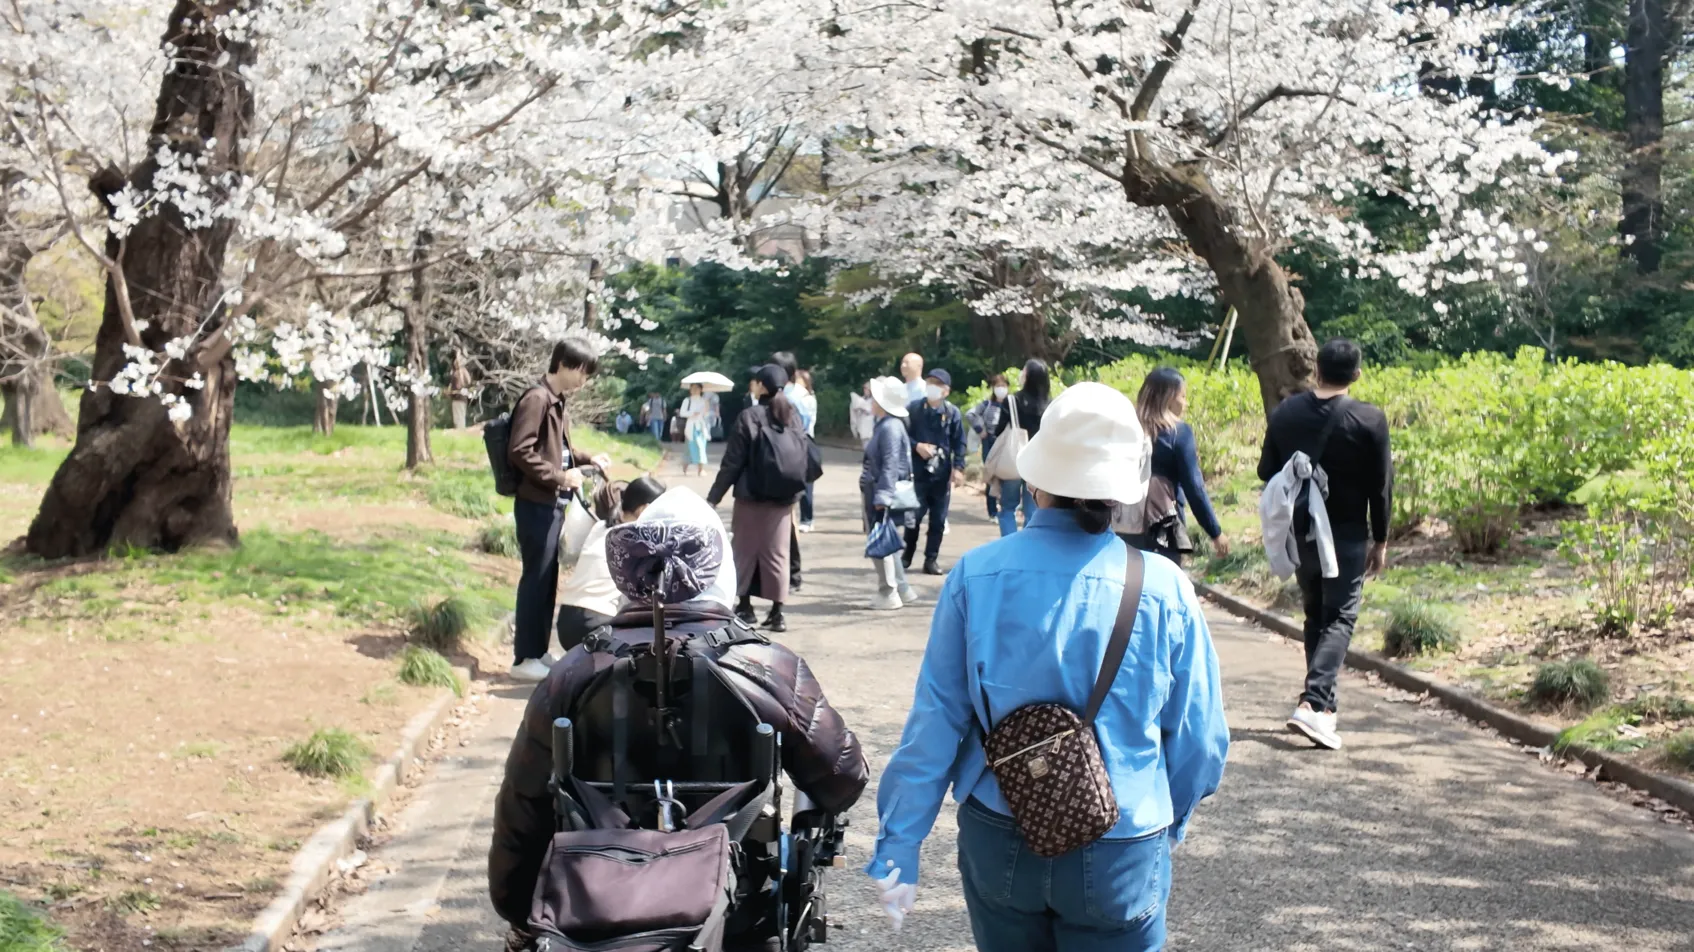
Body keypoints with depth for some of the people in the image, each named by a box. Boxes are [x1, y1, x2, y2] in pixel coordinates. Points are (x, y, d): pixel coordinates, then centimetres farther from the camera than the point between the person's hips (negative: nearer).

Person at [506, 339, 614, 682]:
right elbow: (520, 452, -21)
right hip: (537, 504, -9)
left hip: (553, 504, 9)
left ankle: (538, 651, 20)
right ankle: (525, 658, 1)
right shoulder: (536, 399, -14)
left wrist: (587, 460, 11)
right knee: (536, 579, -5)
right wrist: (560, 477, -19)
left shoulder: (558, 403, 15)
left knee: (548, 579, 13)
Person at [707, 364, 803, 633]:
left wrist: (714, 496, -4)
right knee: (777, 553, 7)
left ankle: (744, 606, 15)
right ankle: (777, 611, 5)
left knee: (746, 551, 8)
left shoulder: (750, 416, -11)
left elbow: (732, 461, -10)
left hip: (751, 496, -4)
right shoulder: (794, 416, 4)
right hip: (783, 498, 4)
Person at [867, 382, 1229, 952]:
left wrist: (898, 847, -1)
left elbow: (935, 722, -10)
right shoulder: (1164, 589, -13)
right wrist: (1169, 820, 15)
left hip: (997, 846, 2)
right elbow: (1199, 739, -4)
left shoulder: (976, 577, -12)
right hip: (1121, 858, -2)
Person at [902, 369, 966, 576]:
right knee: (914, 515, 0)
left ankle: (931, 559, 14)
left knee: (938, 518, 4)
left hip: (942, 473, 1)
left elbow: (959, 443, 0)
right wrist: (917, 446, -13)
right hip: (918, 471, -1)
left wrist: (958, 467, -8)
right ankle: (907, 555, 18)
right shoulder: (914, 409, -1)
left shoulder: (953, 413, -2)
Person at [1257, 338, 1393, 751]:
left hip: (1299, 532, 4)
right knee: (1339, 620, -2)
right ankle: (1312, 703, -19)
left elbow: (1266, 472, 6)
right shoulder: (1369, 420, -12)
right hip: (1346, 535, -4)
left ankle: (1324, 704, 23)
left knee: (1314, 616, 18)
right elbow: (1381, 486, -7)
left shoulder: (1285, 412, -1)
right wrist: (1380, 540, 3)